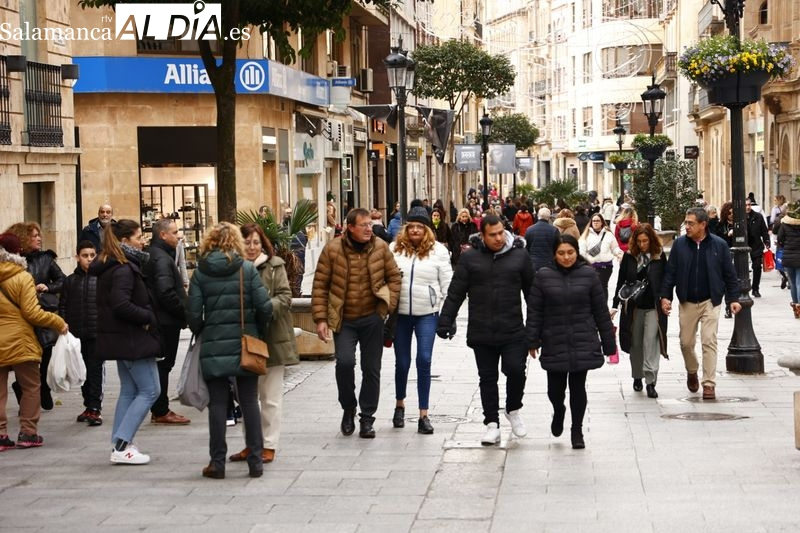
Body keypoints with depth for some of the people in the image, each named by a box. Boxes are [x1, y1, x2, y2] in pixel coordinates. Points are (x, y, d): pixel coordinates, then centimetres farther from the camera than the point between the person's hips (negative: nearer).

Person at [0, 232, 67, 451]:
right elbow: (31, 313, -14)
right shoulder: (22, 277, -10)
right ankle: (28, 433, 10)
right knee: (30, 387, 10)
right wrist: (59, 323, -6)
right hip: (19, 342, -4)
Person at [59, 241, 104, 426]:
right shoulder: (70, 281, 9)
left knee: (96, 371, -6)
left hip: (98, 334, -4)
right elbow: (63, 306, 11)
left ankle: (95, 408, -5)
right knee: (83, 372, 12)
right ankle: (89, 406, 21)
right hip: (77, 334, 4)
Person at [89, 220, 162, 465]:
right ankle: (122, 446, -9)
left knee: (129, 390, 15)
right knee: (150, 390, -4)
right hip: (131, 338, -10)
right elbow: (121, 306, -28)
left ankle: (120, 444, 15)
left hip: (121, 338, 10)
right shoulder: (124, 269, -18)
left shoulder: (109, 266, 12)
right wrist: (148, 318, -15)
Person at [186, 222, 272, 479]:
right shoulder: (247, 269, -3)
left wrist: (201, 333, 14)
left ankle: (217, 462, 6)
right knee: (249, 402, 7)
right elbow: (264, 306, -8)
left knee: (217, 403, 5)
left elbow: (193, 313, -4)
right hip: (245, 345, 0)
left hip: (213, 347, 0)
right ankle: (255, 461, 8)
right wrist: (259, 332, 9)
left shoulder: (200, 273, -1)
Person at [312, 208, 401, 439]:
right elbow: (320, 285, -2)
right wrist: (321, 318, -7)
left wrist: (389, 305, -3)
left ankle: (367, 418, 19)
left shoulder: (380, 247, 0)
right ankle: (348, 408, 6)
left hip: (372, 318, 2)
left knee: (371, 369, 6)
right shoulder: (332, 250, -5)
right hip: (343, 319, -2)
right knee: (345, 361, -19)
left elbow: (394, 276, 9)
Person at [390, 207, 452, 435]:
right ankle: (399, 405, 32)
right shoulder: (394, 249, 3)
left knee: (424, 361, -7)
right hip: (400, 313, 1)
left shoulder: (438, 251, 1)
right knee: (402, 362, 9)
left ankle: (423, 414, -2)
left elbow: (447, 282, 3)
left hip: (427, 313, -1)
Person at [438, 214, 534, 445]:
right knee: (487, 379, 8)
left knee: (515, 370, -12)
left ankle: (513, 410, 16)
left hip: (513, 331, -1)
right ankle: (492, 424, 18)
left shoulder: (519, 255, 2)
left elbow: (532, 290, 8)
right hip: (481, 332, 1)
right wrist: (446, 321, -6)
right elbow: (455, 293, 2)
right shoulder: (470, 258, 1)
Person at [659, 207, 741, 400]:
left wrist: (733, 299, -2)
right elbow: (670, 272, 3)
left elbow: (729, 274, 2)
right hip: (687, 303, 2)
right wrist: (665, 296, -3)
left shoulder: (719, 245, -4)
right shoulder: (679, 244, 0)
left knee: (709, 342, -8)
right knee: (686, 342, 9)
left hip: (710, 301, -2)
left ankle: (709, 384, -4)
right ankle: (692, 372, 37)